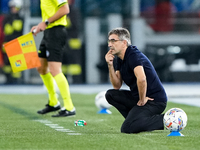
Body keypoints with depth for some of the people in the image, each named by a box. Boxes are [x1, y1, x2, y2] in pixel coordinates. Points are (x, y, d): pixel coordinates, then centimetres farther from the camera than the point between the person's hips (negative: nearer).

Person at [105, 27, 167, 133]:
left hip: (155, 100, -10)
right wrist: (110, 65, 0)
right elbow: (117, 86, 11)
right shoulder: (119, 59, 12)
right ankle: (137, 120, 6)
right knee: (111, 95, 8)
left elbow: (141, 79, -34)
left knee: (127, 128, -22)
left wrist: (142, 100, -21)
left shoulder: (134, 56, -18)